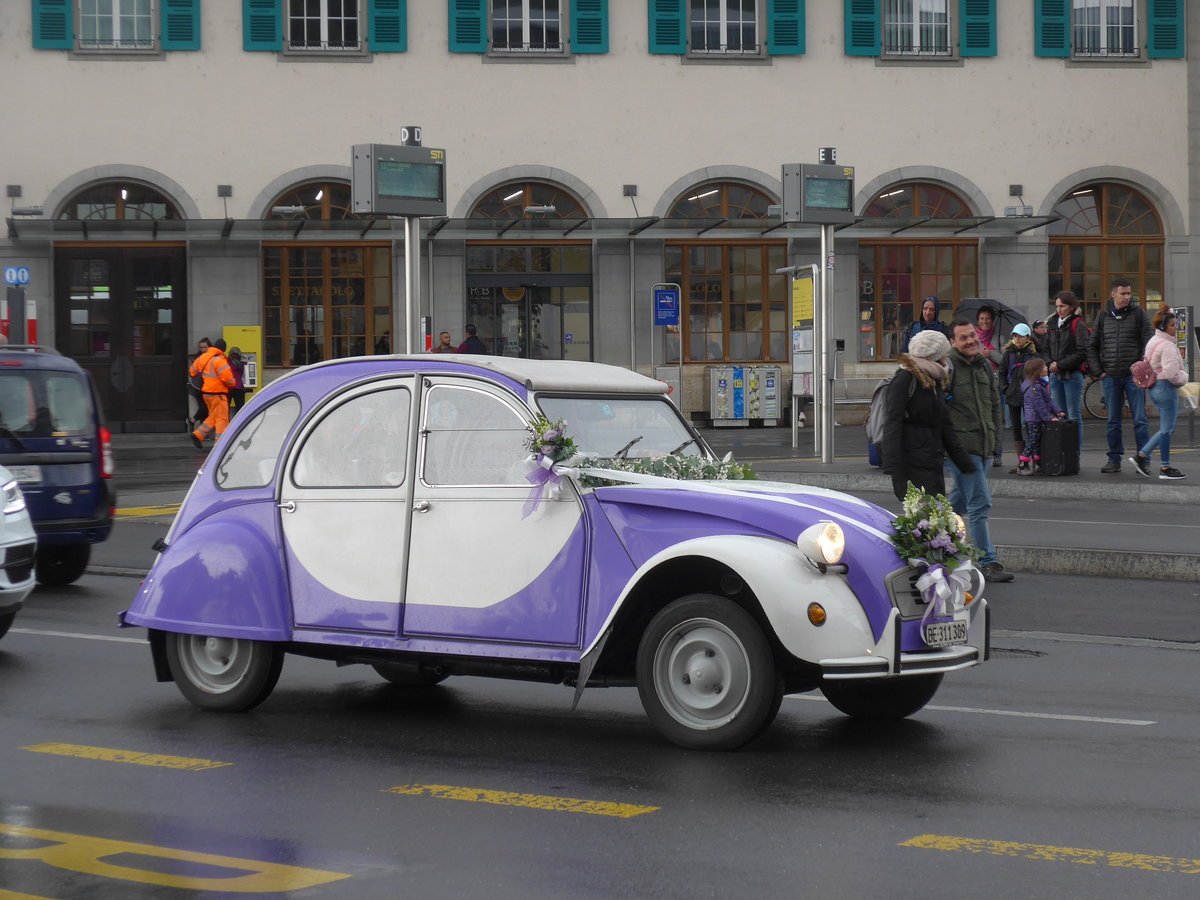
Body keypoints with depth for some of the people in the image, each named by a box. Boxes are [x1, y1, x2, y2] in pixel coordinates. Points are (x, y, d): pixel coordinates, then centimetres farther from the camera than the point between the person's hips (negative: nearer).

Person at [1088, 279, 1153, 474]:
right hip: (1111, 377, 3)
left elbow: (1149, 343, 0)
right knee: (1113, 421, 6)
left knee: (1140, 419, -4)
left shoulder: (1139, 314, 2)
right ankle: (1114, 459, 12)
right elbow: (1092, 347, 15)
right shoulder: (1103, 317, 10)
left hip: (1134, 377, -3)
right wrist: (1098, 371, 5)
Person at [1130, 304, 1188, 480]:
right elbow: (1171, 373, -25)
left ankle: (1141, 456, 13)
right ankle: (1166, 468, 5)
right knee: (1167, 428, -1)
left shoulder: (1153, 342, 13)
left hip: (1154, 387, 10)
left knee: (1166, 428, 16)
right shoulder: (1167, 346, -18)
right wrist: (1183, 378, -5)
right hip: (1166, 388, -10)